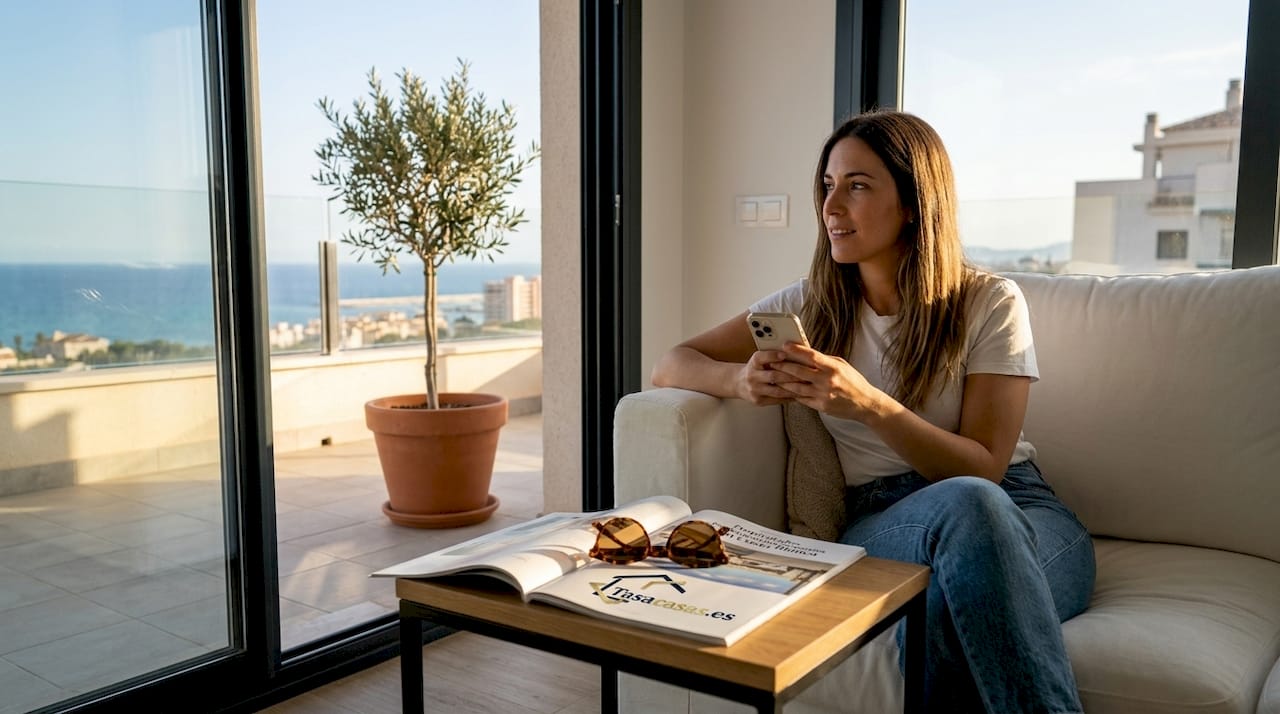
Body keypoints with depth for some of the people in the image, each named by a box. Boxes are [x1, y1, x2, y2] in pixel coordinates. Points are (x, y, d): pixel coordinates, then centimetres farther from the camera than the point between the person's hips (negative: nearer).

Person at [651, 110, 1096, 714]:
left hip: (1020, 514, -1)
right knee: (964, 505, -36)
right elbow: (670, 366, 8)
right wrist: (740, 379, -17)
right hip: (885, 522, 1)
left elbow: (984, 467, -7)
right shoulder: (811, 305, 9)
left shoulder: (990, 302, 1)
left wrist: (869, 405, -24)